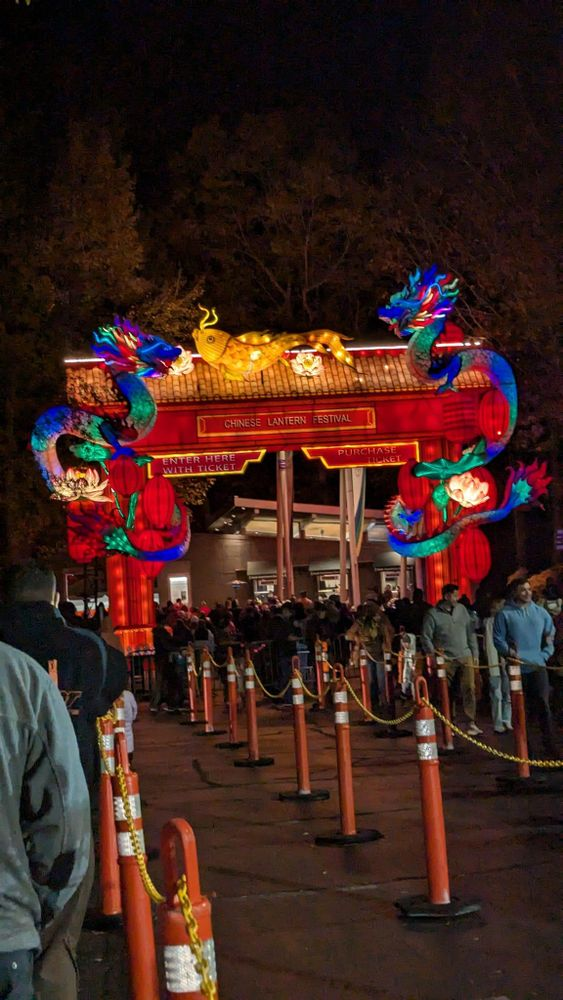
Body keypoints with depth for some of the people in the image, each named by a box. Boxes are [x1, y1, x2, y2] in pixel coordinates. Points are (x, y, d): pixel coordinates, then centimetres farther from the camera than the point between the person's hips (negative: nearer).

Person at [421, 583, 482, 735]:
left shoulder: (462, 609, 8)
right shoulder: (433, 614, -4)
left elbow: (470, 632, 13)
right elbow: (426, 637, -2)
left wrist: (475, 653, 11)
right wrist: (433, 654, -10)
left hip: (465, 656, 3)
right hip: (446, 659, -3)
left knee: (469, 689, -6)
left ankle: (471, 723, -1)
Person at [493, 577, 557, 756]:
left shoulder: (540, 612, 7)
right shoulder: (504, 614, -1)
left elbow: (551, 634, 15)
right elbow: (498, 639, -2)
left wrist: (545, 653, 1)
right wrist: (509, 651, -18)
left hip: (538, 666, 1)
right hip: (516, 668, -1)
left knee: (543, 706, -8)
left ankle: (551, 747, -5)